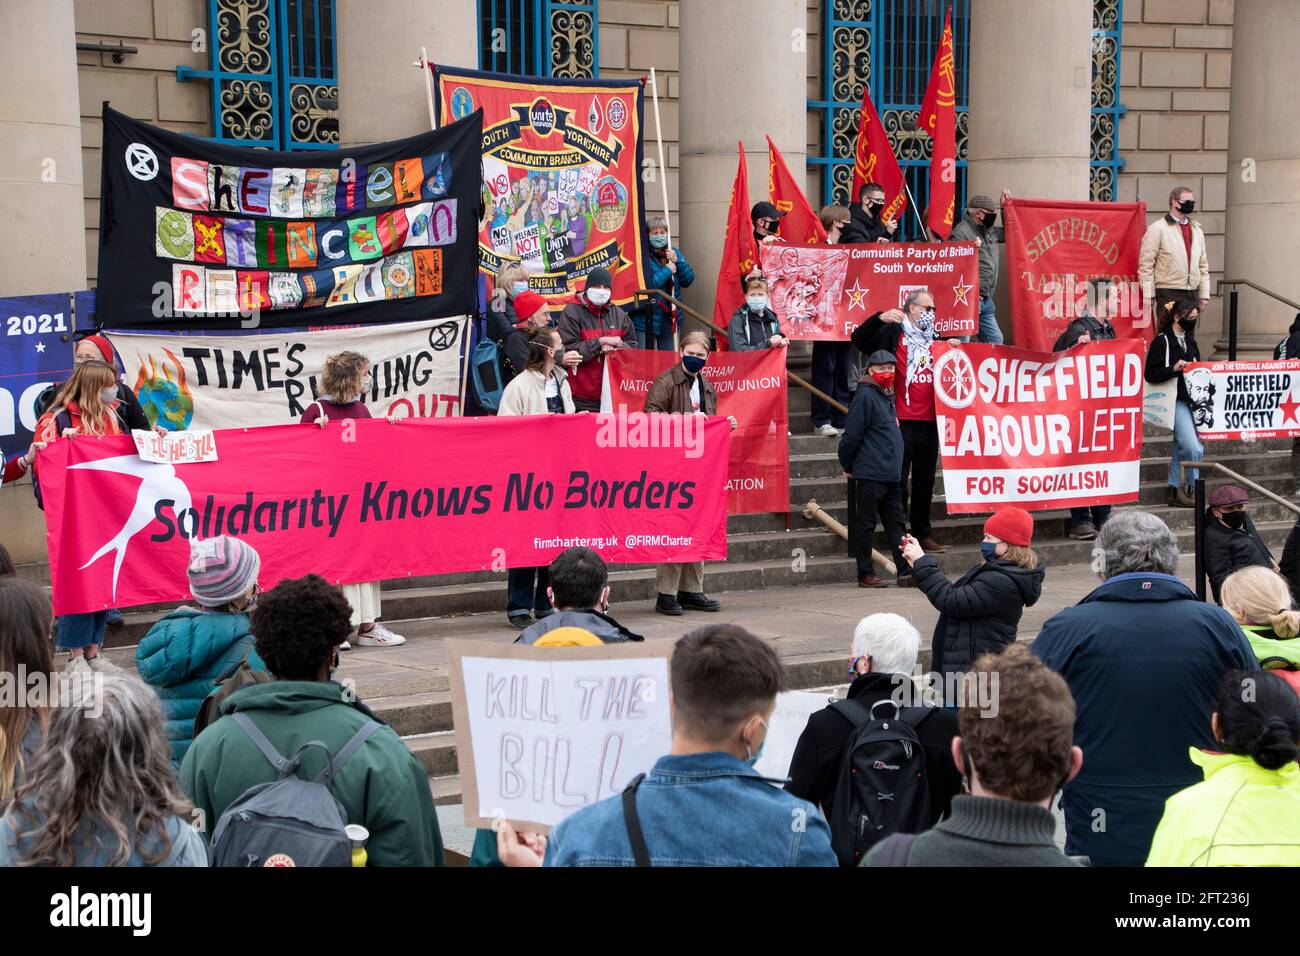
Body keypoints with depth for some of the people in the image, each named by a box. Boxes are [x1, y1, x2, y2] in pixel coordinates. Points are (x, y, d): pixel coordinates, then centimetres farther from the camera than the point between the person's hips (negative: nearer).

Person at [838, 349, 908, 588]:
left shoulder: (887, 396, 16)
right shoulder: (865, 396, -11)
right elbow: (851, 435, -13)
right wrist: (848, 466, -6)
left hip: (891, 476, 9)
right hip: (869, 475, -9)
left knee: (897, 523, 7)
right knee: (866, 524, 0)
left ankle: (905, 572, 8)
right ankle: (865, 575, 5)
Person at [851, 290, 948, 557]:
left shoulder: (934, 337, 17)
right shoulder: (893, 333, -1)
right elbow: (859, 340, -11)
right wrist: (879, 318, -23)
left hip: (929, 421, 6)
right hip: (902, 421, -6)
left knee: (925, 480, 13)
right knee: (899, 480, -2)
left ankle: (923, 533, 21)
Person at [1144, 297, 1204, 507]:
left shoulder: (1190, 342, 16)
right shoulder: (1162, 341, -9)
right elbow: (1151, 374, -13)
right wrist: (1174, 368, -23)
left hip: (1191, 399, 8)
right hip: (1174, 401, -8)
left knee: (1180, 448, 10)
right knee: (1194, 448, -14)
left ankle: (1174, 491, 16)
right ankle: (1190, 488, 2)